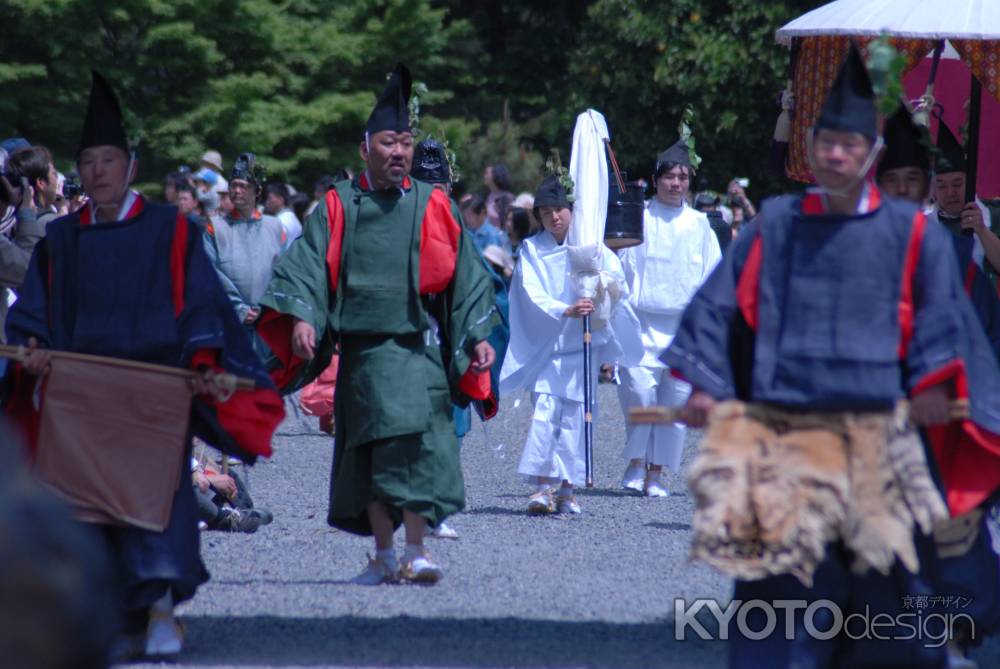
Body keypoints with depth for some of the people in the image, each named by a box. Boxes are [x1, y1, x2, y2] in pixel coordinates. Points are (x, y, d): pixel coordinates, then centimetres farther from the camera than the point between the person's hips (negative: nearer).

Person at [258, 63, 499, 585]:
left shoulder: (432, 207, 8)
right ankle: (383, 555, 9)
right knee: (368, 449, 1)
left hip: (420, 344, -1)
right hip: (363, 348, 1)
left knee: (416, 440, -14)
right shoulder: (338, 208, 6)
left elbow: (466, 277, 12)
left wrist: (478, 337, 5)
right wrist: (301, 317, -17)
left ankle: (416, 549, -15)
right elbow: (307, 265, -1)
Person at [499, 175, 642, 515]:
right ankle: (542, 486, -19)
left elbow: (617, 281, 0)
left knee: (574, 414, -1)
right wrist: (565, 311, -25)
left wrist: (606, 284, -25)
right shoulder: (531, 250, 4)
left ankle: (567, 489, 5)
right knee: (544, 409, -14)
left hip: (582, 344, 1)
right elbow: (533, 295, -8)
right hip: (545, 343, -1)